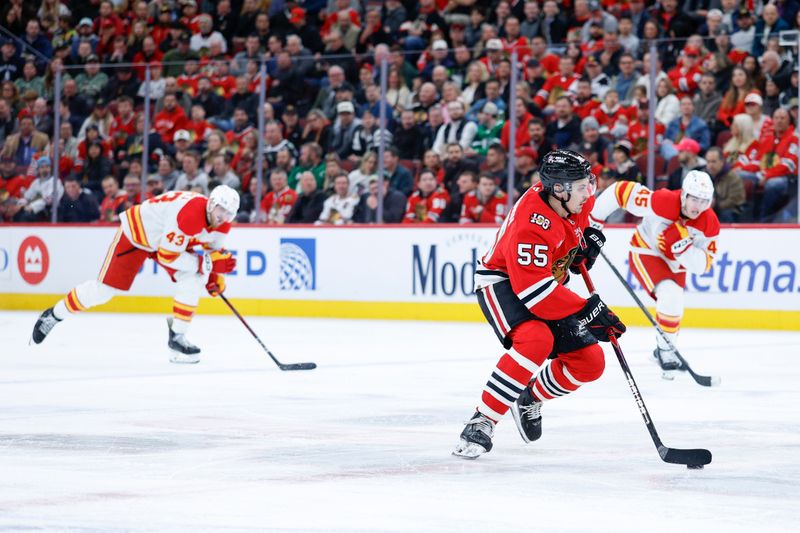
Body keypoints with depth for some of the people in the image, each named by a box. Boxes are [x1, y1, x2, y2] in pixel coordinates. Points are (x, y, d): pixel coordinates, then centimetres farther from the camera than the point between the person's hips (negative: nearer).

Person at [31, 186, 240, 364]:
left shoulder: (222, 223, -14)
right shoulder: (188, 214, -40)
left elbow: (213, 250, 7)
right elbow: (167, 256, -35)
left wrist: (215, 275, -10)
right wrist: (208, 263, -36)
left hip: (167, 236, 7)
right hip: (136, 231, -7)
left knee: (194, 277, -15)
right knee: (104, 288, -4)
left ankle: (177, 337, -6)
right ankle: (54, 315, 17)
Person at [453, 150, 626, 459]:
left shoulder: (577, 199, -8)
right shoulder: (532, 223, -33)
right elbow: (533, 287, -37)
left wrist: (590, 237, 3)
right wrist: (587, 310, -37)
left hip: (546, 285, 8)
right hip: (501, 282, -8)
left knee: (590, 363, 0)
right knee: (536, 340, -37)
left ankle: (530, 399, 26)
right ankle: (481, 422, -31)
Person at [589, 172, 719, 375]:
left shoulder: (710, 224, -20)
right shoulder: (661, 201, -33)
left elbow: (703, 265, -20)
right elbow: (620, 190, -27)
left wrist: (682, 247, -39)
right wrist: (594, 220, -19)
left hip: (675, 263, 5)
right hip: (646, 252, -5)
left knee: (672, 309, 15)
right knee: (670, 296, -27)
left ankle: (664, 351, 44)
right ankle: (665, 348, -9)